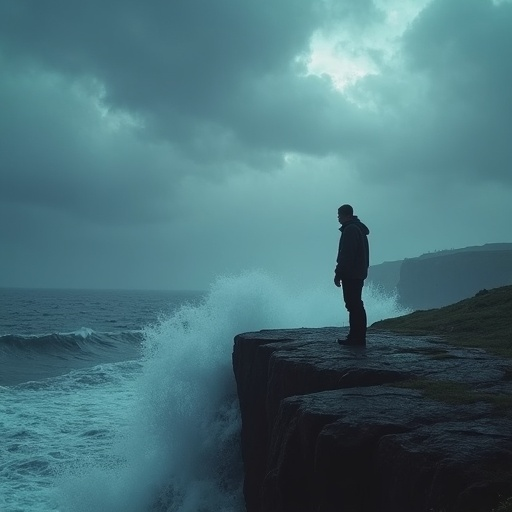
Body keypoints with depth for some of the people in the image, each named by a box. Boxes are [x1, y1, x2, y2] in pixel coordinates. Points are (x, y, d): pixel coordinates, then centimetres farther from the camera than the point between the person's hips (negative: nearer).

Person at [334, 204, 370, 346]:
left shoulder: (350, 230, -14)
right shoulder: (359, 229, 19)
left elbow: (346, 255, -20)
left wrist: (338, 274, -17)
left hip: (351, 275, -11)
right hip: (359, 274, 11)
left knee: (354, 306, -10)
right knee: (355, 306, 12)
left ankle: (357, 338, -10)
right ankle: (355, 337, 15)